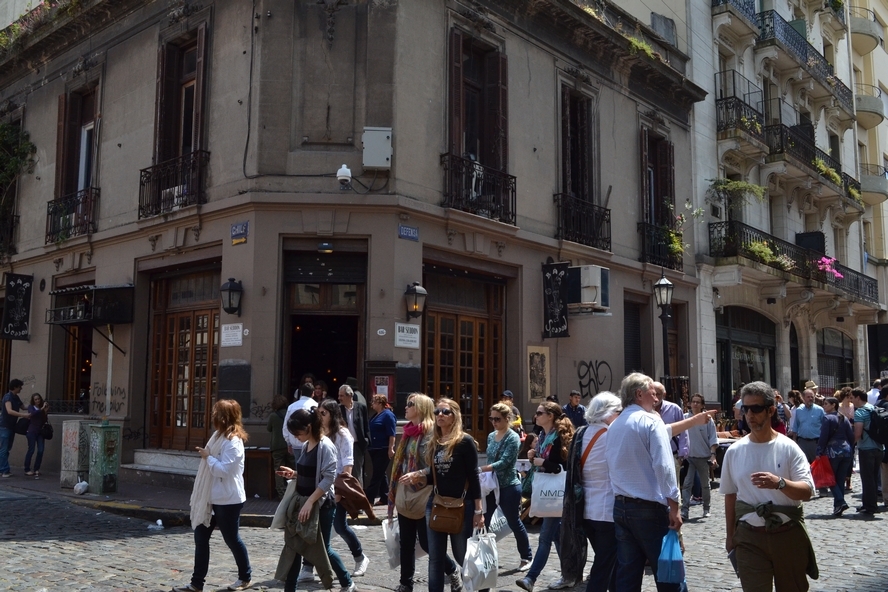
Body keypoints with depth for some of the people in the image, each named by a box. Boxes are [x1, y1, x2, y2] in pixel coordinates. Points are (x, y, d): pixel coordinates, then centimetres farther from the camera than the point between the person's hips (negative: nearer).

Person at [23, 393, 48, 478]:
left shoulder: (42, 408, 11)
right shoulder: (31, 407, 3)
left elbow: (44, 421, 8)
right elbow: (32, 413, -20)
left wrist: (45, 412, -5)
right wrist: (42, 409, -20)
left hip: (40, 431, 4)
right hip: (32, 431, -4)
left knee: (40, 450, -3)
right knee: (31, 450, -6)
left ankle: (36, 469, 7)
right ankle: (27, 470, 3)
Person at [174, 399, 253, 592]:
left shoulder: (233, 442, -19)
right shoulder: (220, 437, 11)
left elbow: (223, 470, -25)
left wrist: (208, 457, -15)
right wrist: (207, 455, 4)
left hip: (228, 500, -9)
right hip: (213, 498, 9)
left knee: (231, 538, 5)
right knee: (201, 537, 8)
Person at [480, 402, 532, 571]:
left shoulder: (513, 438, -13)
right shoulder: (491, 436, 8)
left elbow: (504, 462, -23)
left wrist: (481, 469, -29)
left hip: (509, 486, -6)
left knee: (514, 523, 6)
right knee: (482, 521, 2)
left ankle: (526, 557, 24)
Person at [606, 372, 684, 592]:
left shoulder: (614, 425, 12)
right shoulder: (651, 420, -9)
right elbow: (664, 466, -17)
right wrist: (673, 506, -15)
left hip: (620, 506, 7)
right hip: (650, 507, -6)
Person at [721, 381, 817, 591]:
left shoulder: (788, 448, -6)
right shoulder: (734, 451, 0)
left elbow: (807, 492, -12)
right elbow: (730, 495, 8)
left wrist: (779, 483, -31)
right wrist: (730, 535, 11)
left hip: (788, 534, -1)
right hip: (749, 537, 1)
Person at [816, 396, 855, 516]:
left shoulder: (827, 418, -8)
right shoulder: (844, 419, 11)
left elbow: (823, 437, -11)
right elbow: (851, 436, 10)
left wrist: (819, 453, -7)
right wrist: (850, 450, 18)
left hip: (833, 451, -6)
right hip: (846, 450, 6)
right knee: (841, 480, 10)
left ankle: (840, 502, -14)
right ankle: (838, 506, 11)